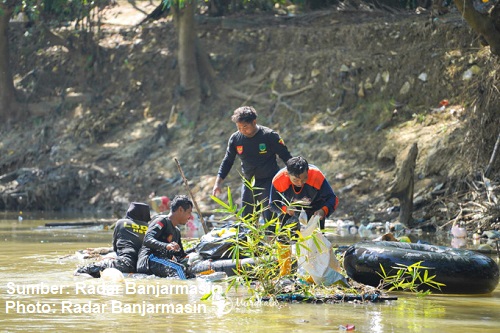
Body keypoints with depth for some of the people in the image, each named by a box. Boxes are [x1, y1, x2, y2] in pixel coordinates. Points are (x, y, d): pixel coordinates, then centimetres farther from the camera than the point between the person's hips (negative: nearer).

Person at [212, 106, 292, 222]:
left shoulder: (270, 136, -14)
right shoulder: (235, 139, -2)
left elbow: (286, 157, -7)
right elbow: (227, 161, 8)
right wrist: (218, 183, 0)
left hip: (269, 182, -5)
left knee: (269, 219, -13)